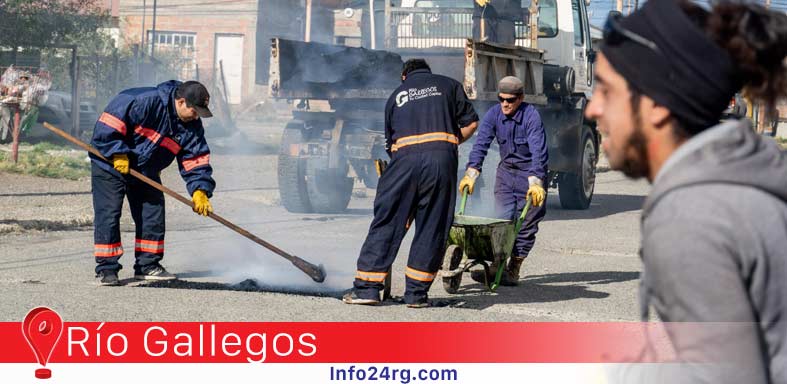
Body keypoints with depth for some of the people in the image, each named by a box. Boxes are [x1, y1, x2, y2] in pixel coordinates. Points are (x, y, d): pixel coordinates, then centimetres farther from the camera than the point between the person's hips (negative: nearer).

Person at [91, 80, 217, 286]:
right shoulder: (145, 101, -30)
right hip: (110, 164, -7)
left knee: (153, 214, 5)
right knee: (108, 214, -10)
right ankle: (106, 269, -4)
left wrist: (200, 190, -21)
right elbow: (108, 124, -28)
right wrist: (118, 153, -27)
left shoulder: (191, 126, -9)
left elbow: (196, 160, -8)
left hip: (146, 172, 7)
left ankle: (148, 265, 17)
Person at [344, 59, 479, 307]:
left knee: (386, 222, 5)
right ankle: (416, 293, 7)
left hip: (404, 157, 1)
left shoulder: (396, 96, 27)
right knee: (432, 228, 6)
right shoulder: (448, 85, 21)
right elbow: (471, 123, 13)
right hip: (442, 157, -1)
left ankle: (366, 287, 2)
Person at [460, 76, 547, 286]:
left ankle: (513, 270, 4)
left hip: (530, 172, -4)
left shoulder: (531, 116, -22)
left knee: (526, 223, -3)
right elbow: (481, 144, -12)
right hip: (506, 169, 4)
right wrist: (471, 173, -23)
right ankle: (497, 266, 0)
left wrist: (535, 182, -40)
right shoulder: (494, 115, -8)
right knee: (502, 220, -1)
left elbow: (538, 151, -30)